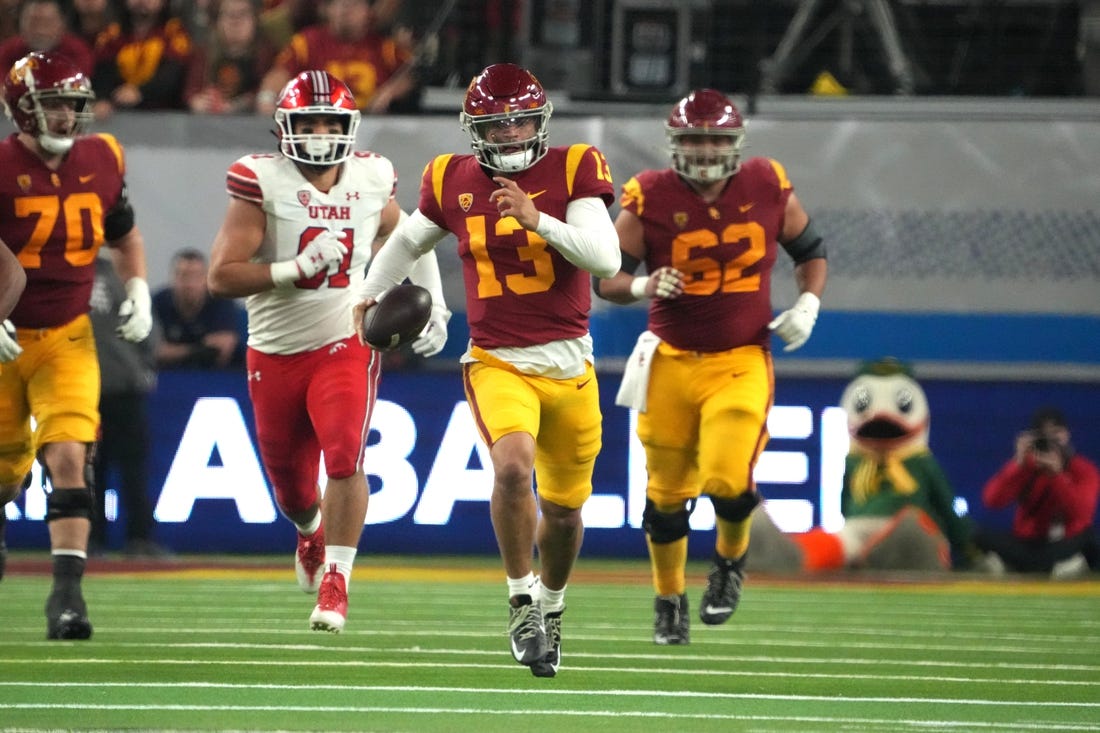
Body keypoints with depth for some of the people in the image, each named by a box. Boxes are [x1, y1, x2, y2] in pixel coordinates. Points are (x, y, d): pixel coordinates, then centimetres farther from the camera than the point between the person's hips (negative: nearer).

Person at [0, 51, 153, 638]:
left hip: (67, 341, 2)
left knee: (68, 458, -16)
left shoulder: (100, 162, 0)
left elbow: (124, 235, 18)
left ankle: (67, 590, -18)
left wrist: (138, 292, 4)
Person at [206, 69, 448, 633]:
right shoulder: (262, 182, -13)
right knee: (290, 485, 14)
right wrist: (297, 269, -28)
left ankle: (335, 586, -17)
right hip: (275, 351, 0)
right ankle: (311, 531, 50)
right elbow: (222, 277, -18)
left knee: (344, 457, -23)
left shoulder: (370, 179, -2)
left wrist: (433, 303, 14)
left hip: (345, 343, 0)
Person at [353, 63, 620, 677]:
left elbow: (606, 259, -16)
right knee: (513, 464, -30)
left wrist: (537, 219, -26)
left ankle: (552, 604, 42)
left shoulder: (572, 170, -5)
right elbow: (411, 240, 23)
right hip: (497, 363, -1)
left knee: (564, 509, 14)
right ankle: (522, 602, -14)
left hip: (569, 365, 1)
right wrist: (371, 293, 26)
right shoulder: (454, 182, 2)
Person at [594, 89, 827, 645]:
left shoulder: (767, 188, -2)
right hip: (671, 362, 1)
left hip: (741, 362, -1)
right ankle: (669, 600, 30)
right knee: (667, 491, 7)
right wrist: (643, 286, -22)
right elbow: (606, 277, -2)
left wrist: (808, 304, -2)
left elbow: (809, 250, 14)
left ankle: (730, 562, 14)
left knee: (727, 479, -19)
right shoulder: (650, 199, -8)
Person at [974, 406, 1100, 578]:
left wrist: (1056, 474, -31)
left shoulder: (1084, 470, -5)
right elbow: (992, 500, -14)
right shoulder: (1024, 465, 1)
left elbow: (1081, 513, -22)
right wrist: (1019, 464, -24)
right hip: (1028, 543, 1)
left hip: (1068, 542, -1)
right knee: (981, 535, -24)